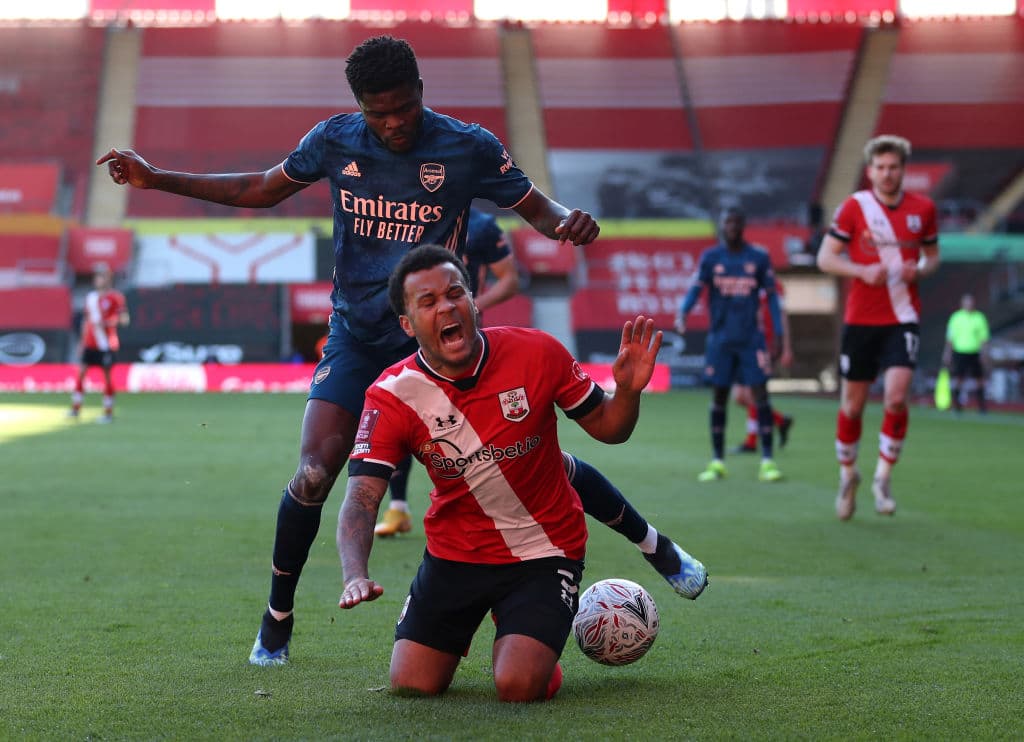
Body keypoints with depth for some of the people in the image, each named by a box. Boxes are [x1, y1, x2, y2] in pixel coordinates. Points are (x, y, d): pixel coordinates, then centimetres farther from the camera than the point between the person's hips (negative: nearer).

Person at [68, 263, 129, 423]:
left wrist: (107, 323, -22)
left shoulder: (116, 297, -4)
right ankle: (75, 408, 6)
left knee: (107, 376, -2)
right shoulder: (90, 297, 14)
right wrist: (82, 343, 17)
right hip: (90, 343, 6)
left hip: (107, 344, -6)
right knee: (81, 372, 1)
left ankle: (108, 412, 3)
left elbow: (125, 319, -9)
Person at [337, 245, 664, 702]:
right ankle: (464, 629, 33)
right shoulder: (391, 396, -15)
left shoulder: (536, 353, -15)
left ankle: (521, 638, 20)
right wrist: (356, 577, -40)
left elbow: (605, 427, -2)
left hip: (543, 551, -2)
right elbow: (362, 497, -22)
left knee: (517, 687, -19)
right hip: (453, 555, 2)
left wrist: (628, 391, -26)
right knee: (412, 688, -1)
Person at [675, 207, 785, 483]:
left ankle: (767, 461, -4)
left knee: (760, 394, -7)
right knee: (719, 397, 4)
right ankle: (717, 462, 11)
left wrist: (778, 331, 0)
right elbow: (696, 288, -5)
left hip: (750, 336, -1)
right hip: (720, 338, 1)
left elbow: (770, 295, 7)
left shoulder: (759, 258, 4)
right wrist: (682, 313, -24)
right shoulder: (710, 257, 4)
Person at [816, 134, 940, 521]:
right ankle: (848, 474, 29)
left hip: (903, 318, 0)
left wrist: (920, 270, -8)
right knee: (852, 404, 6)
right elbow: (825, 257, -3)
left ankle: (883, 478, 0)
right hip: (860, 318, 0)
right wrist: (863, 271, -19)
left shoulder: (923, 208, 3)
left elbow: (932, 255, 15)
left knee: (896, 397, -17)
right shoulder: (854, 206, -4)